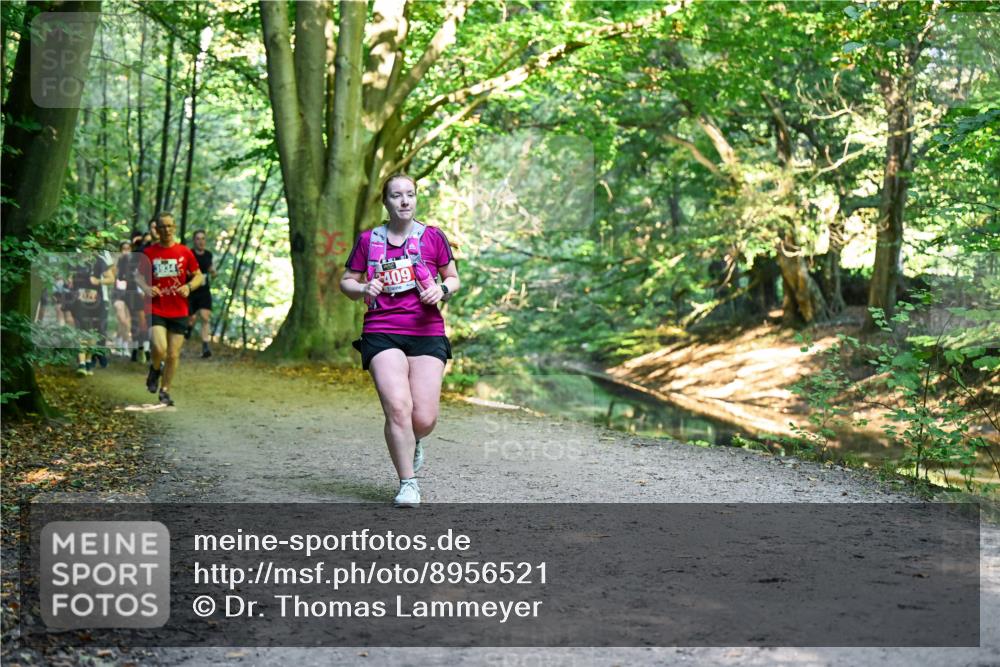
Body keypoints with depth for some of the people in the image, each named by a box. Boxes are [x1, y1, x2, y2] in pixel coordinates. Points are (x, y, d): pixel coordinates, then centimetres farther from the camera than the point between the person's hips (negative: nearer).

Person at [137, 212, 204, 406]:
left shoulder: (184, 252, 1)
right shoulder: (149, 252, 0)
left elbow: (199, 276, 9)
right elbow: (139, 274, 11)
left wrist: (188, 287, -11)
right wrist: (146, 288, -9)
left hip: (179, 312, 1)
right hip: (156, 309, -1)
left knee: (173, 355, 4)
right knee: (160, 348, -21)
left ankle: (165, 391, 23)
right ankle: (155, 369, 14)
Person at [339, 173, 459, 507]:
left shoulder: (433, 237, 7)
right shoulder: (368, 240, 9)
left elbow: (453, 278, 17)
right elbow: (346, 281, 17)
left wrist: (441, 290, -6)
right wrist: (363, 289, -5)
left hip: (426, 333, 0)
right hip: (381, 333, 0)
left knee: (424, 419, -7)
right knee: (397, 407, -19)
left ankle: (411, 443, 33)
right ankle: (408, 483, -2)